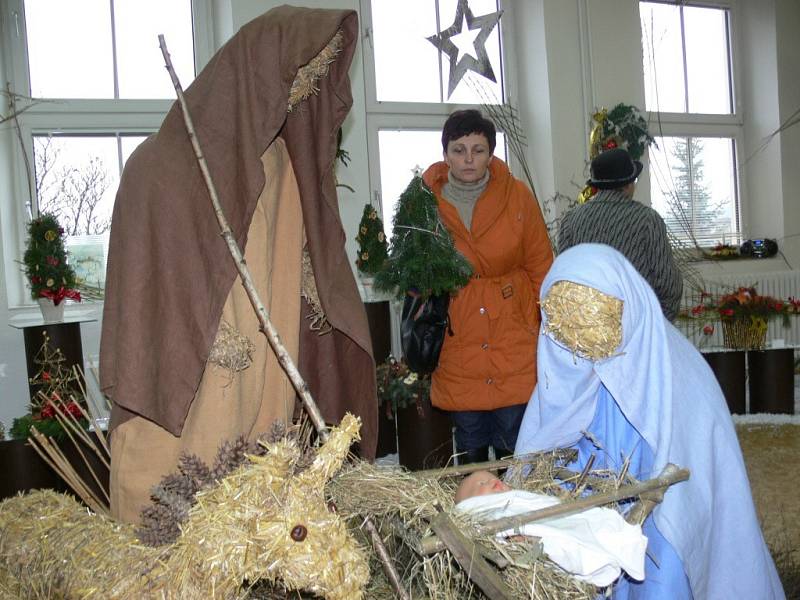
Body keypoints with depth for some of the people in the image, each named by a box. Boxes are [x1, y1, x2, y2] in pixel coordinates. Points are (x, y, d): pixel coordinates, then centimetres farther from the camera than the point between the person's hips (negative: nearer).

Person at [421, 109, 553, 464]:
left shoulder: (517, 196, -1)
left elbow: (541, 267, 5)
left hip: (515, 343, 0)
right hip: (457, 351, 1)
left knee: (516, 453, 5)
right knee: (470, 452, 11)